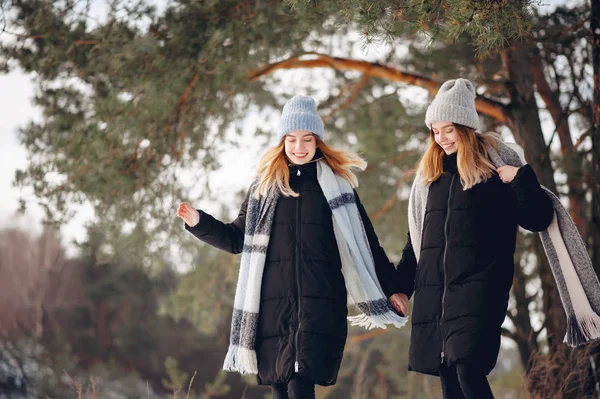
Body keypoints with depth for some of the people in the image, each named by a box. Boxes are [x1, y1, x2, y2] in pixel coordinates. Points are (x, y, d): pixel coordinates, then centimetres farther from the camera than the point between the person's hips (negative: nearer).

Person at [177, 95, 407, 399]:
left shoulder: (337, 184, 9)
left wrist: (389, 288, 9)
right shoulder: (264, 186, 14)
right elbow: (237, 239, 21)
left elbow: (364, 241, 11)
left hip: (320, 299, -3)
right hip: (273, 300, 3)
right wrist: (199, 223, 7)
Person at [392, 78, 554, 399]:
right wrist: (402, 287, 18)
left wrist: (521, 179, -16)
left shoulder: (497, 164, 2)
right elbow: (416, 236, 22)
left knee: (468, 370, -19)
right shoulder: (429, 173, 17)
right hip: (433, 288, 5)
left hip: (478, 283, -5)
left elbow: (538, 219, -2)